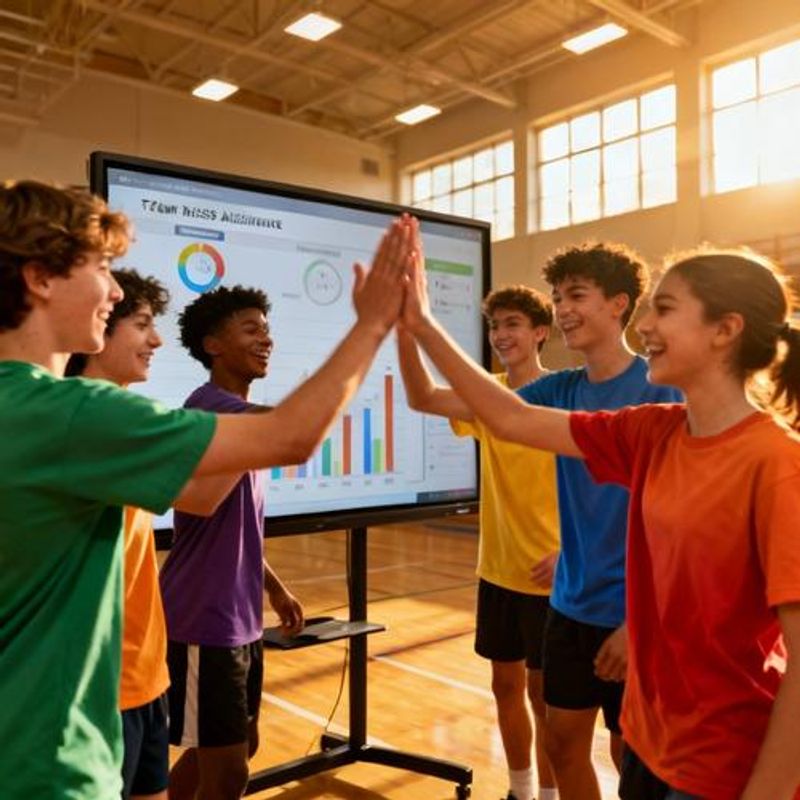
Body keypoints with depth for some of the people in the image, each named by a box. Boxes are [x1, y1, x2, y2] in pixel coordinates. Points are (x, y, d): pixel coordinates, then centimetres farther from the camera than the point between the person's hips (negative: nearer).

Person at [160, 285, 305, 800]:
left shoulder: (244, 418, 13)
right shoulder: (208, 405, -18)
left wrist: (275, 587, 20)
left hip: (240, 616, 10)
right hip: (206, 621, -10)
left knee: (240, 747, 22)